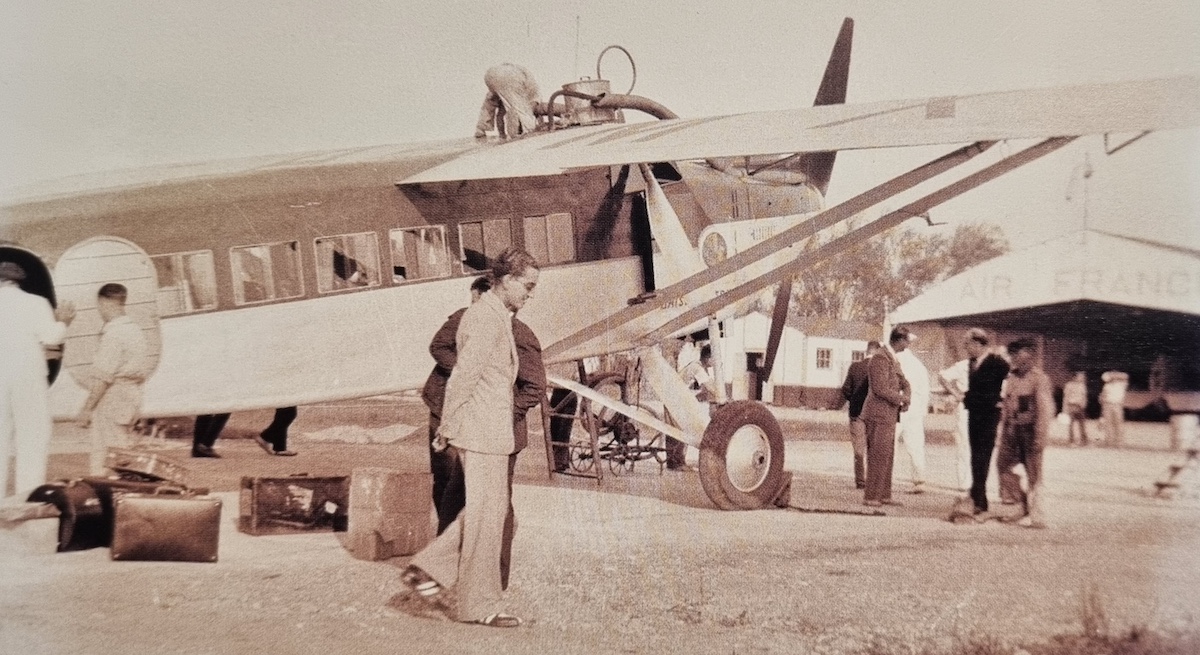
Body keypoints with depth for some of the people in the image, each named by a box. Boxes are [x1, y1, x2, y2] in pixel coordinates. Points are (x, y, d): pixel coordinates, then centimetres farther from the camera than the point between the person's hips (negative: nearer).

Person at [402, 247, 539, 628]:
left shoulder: (498, 316, 16)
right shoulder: (487, 318, -16)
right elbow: (464, 375, -20)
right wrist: (446, 426, -13)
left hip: (492, 431, 10)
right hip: (482, 431, -10)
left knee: (492, 509, 16)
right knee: (486, 515, -1)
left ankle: (426, 570, 19)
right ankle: (480, 605, 10)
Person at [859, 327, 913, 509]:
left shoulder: (893, 359, 18)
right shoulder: (880, 358, -15)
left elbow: (905, 385, 20)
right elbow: (880, 389, -22)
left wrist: (905, 399, 0)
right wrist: (901, 399, -8)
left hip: (889, 416, 10)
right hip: (879, 415, -10)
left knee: (887, 457, 12)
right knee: (879, 457, -8)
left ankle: (884, 495, 18)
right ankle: (871, 497, -4)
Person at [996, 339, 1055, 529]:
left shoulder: (1039, 378, -11)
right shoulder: (1012, 377, 11)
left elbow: (1045, 409, -15)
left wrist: (1040, 437, -20)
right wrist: (1005, 432, 16)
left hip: (1030, 430, -8)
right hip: (1012, 429, 8)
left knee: (1033, 474, 0)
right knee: (1003, 465, 9)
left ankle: (1036, 516, 9)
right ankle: (1025, 505, 23)